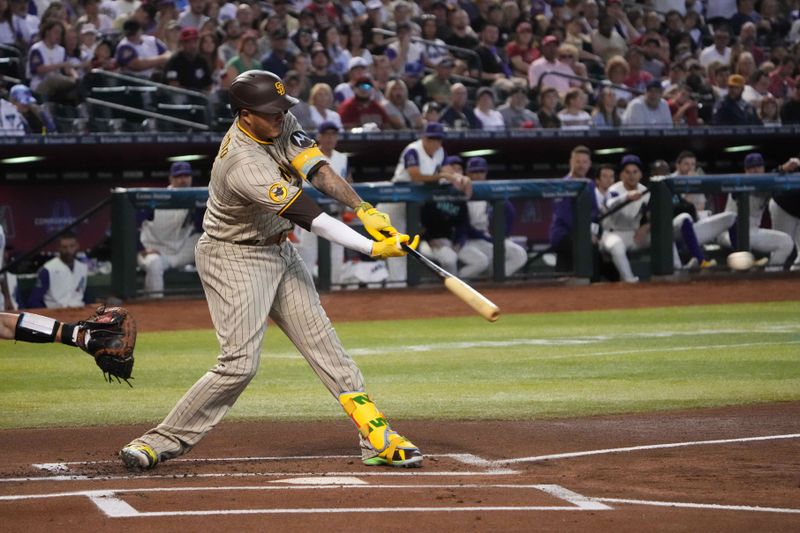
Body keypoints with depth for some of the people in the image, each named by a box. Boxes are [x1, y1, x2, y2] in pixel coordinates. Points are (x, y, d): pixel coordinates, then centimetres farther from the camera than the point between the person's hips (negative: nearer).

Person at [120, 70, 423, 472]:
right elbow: (307, 216, -31)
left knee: (324, 346, 4)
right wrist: (371, 248, -31)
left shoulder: (281, 124, -6)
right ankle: (161, 442, -8)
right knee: (240, 363, -17)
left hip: (278, 251, 8)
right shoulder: (243, 164, -31)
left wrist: (364, 209, -25)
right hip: (234, 261, -8)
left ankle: (378, 439, 4)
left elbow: (318, 170, -10)